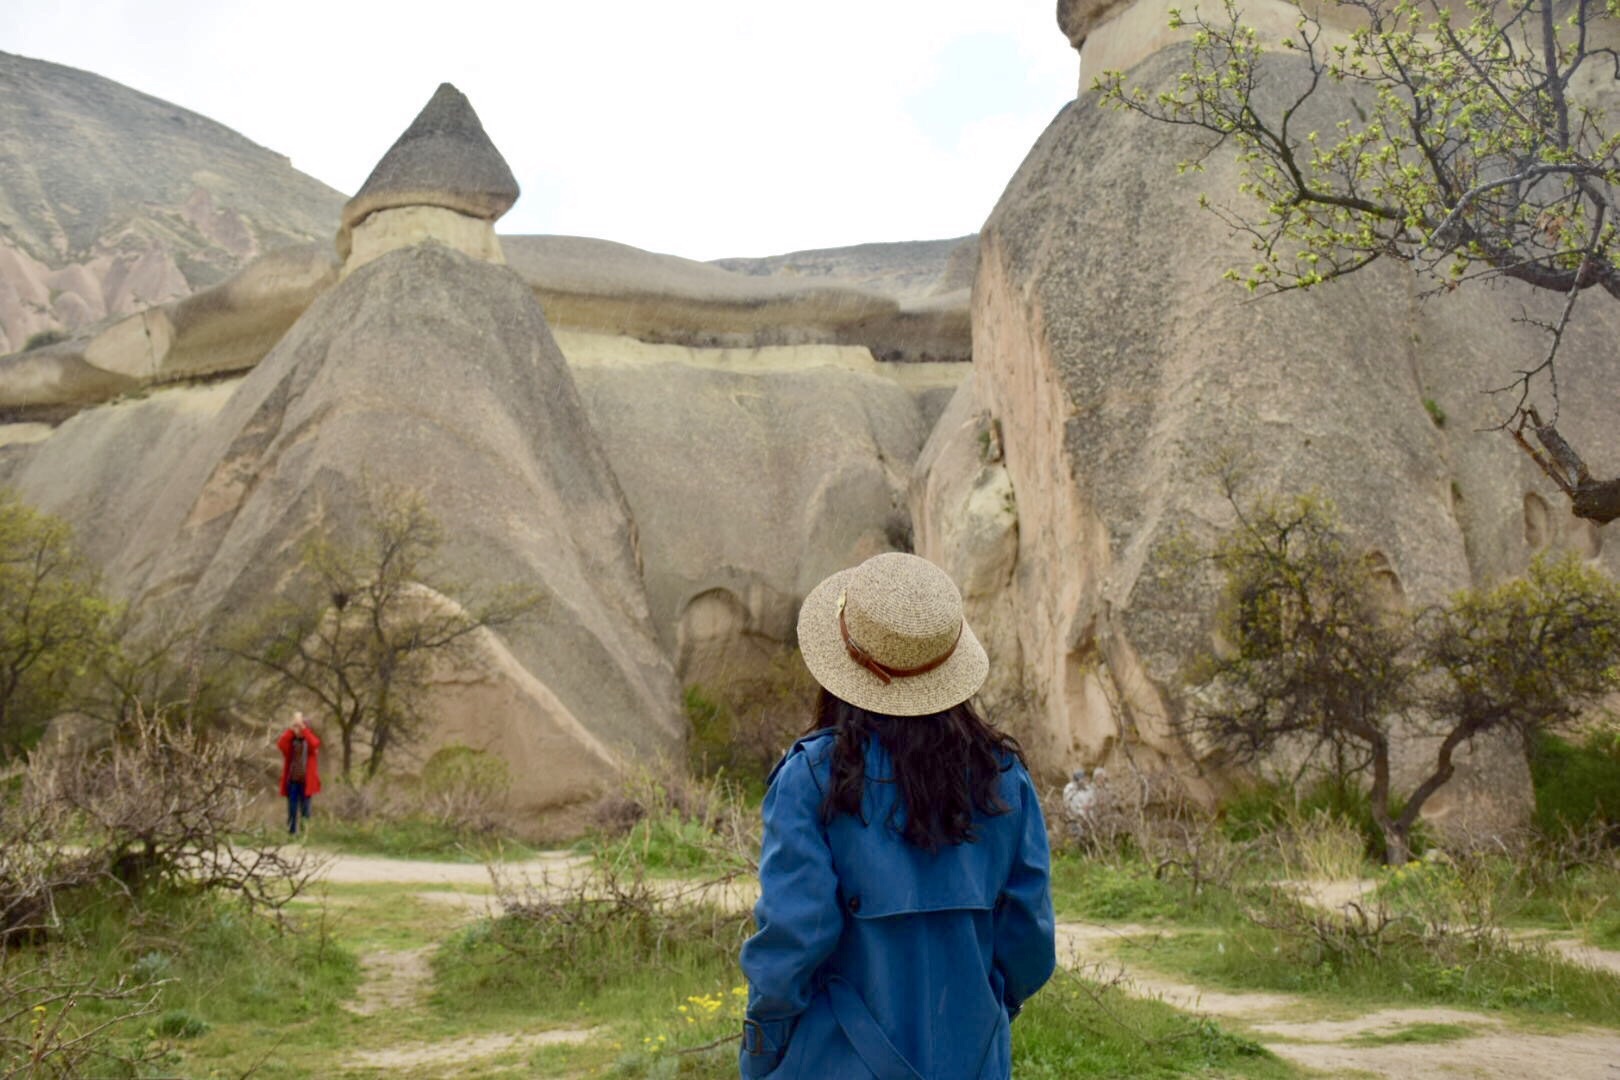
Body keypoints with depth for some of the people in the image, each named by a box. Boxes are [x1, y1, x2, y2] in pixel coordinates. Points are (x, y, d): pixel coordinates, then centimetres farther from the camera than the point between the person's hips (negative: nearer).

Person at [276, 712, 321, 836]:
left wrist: (303, 728, -22)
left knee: (304, 807, 2)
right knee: (292, 807, 3)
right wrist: (291, 729, -17)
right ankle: (292, 831, 8)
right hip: (292, 779, 2)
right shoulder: (290, 741, 6)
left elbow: (315, 744, -23)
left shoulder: (310, 739, 2)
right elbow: (280, 744, -16)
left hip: (306, 780, -1)